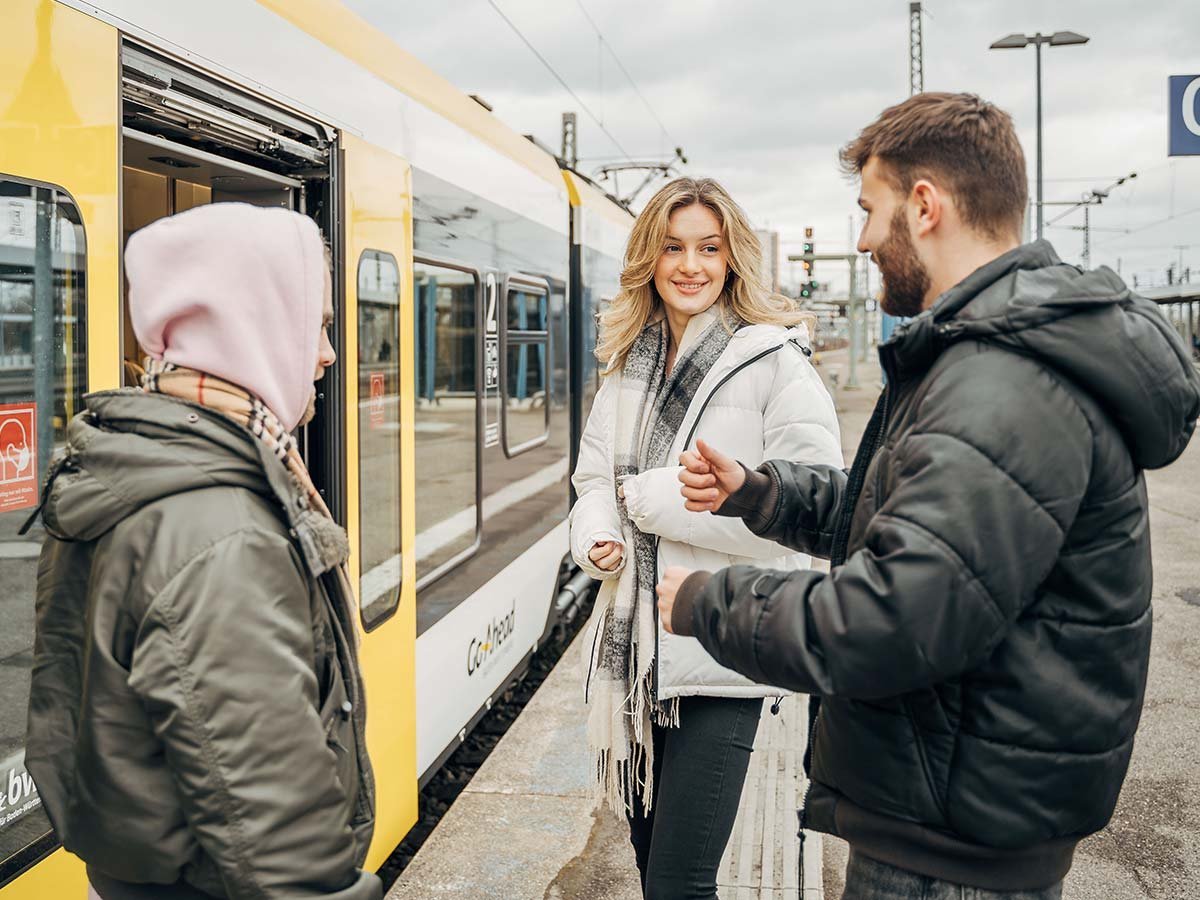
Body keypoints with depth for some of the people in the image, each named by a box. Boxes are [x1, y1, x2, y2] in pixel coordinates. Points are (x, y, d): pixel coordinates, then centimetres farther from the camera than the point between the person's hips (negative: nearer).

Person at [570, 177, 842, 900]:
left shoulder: (774, 361, -10)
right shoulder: (628, 362, 10)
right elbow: (594, 478, 16)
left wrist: (650, 496, -16)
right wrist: (597, 539, -7)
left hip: (722, 656, -6)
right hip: (636, 646, 6)